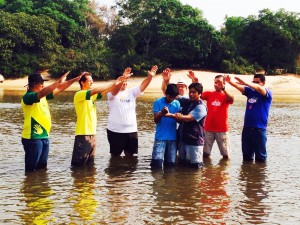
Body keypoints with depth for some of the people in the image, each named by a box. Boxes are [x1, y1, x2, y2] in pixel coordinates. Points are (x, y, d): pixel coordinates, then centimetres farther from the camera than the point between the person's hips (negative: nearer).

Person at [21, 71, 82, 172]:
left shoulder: (43, 96, 11)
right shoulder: (28, 97, -15)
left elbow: (59, 89, 15)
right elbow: (44, 92, -32)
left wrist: (75, 79, 10)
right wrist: (59, 81, -28)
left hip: (44, 136, 9)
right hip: (33, 138, -9)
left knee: (42, 166, 16)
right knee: (31, 167, -2)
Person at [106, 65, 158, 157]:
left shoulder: (132, 92, 8)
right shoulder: (112, 93, -4)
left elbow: (143, 85, -6)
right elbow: (115, 89, -27)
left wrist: (150, 76, -26)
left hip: (131, 130, 4)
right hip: (115, 130, -4)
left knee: (130, 155, 13)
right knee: (115, 155, 8)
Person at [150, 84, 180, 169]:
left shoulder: (177, 103, 7)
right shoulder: (158, 102, -2)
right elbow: (156, 120, -8)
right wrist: (162, 113, -29)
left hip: (173, 138, 3)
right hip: (160, 137, -3)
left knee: (170, 164, 7)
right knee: (157, 163, -12)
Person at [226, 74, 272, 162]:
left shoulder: (267, 93, -4)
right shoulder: (250, 91, 10)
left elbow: (258, 88, -25)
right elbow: (239, 87, -5)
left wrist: (245, 83, -40)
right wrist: (229, 82, -27)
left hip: (259, 128, -5)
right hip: (247, 127, 5)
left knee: (260, 155, 3)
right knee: (246, 154, 14)